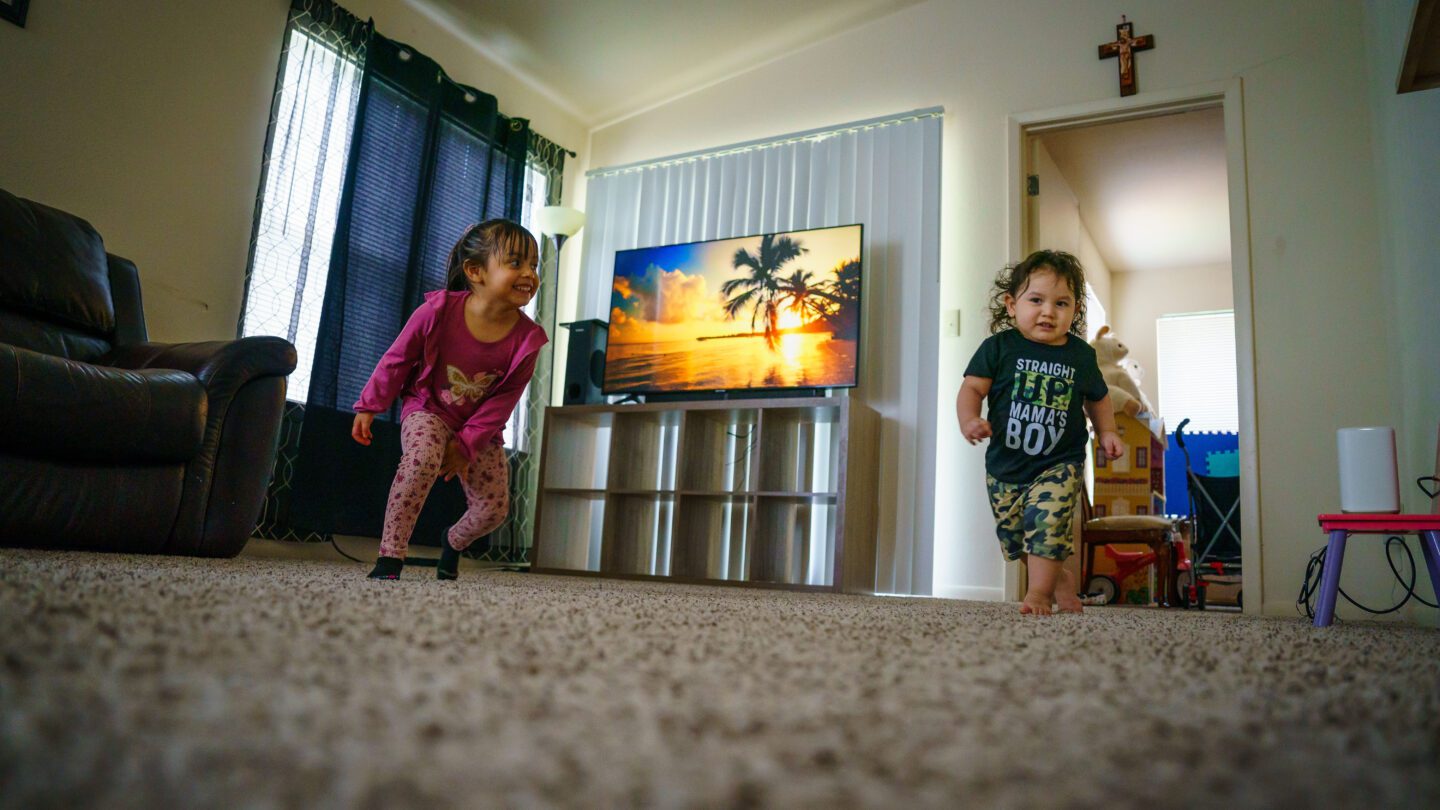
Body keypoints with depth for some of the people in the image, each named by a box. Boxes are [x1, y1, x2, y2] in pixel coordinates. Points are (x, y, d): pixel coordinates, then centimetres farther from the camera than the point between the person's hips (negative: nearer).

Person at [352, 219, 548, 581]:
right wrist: (369, 406, -4)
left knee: (494, 507, -1)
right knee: (422, 458, -35)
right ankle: (390, 555, -22)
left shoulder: (526, 339, -20)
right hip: (427, 409, -3)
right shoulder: (439, 310, -23)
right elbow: (397, 359, -9)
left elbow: (503, 400, -13)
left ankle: (454, 541, 35)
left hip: (479, 427, 3)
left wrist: (466, 445, -16)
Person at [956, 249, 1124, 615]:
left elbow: (1097, 397, 16)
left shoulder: (1081, 355, -1)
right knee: (1012, 534, 11)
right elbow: (972, 387, -12)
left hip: (1060, 464, -1)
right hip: (1004, 465, 1)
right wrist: (969, 420, -30)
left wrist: (1107, 432, 5)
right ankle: (1059, 577, 36)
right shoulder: (999, 346, -9)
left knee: (1046, 521, -20)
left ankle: (1038, 592, -2)